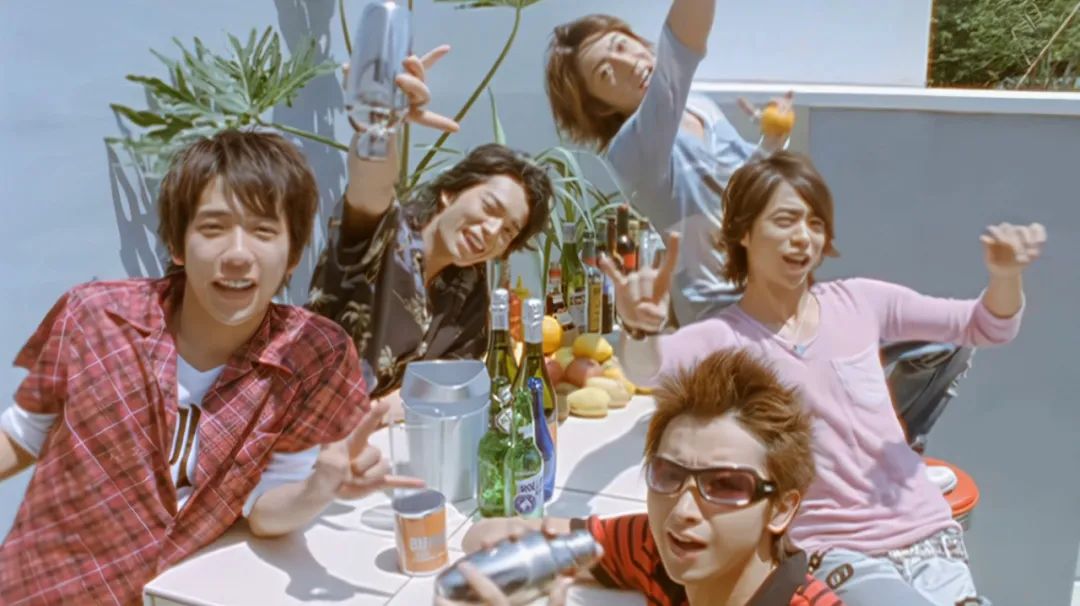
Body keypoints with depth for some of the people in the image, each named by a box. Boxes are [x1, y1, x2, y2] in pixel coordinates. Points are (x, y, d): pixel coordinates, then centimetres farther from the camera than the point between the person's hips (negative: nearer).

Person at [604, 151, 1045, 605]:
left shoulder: (857, 301, 3)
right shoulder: (725, 337, -8)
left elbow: (988, 329, 7)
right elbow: (648, 368, -29)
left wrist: (1004, 274, -15)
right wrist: (638, 328, -53)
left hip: (928, 534, 4)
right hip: (837, 554, -4)